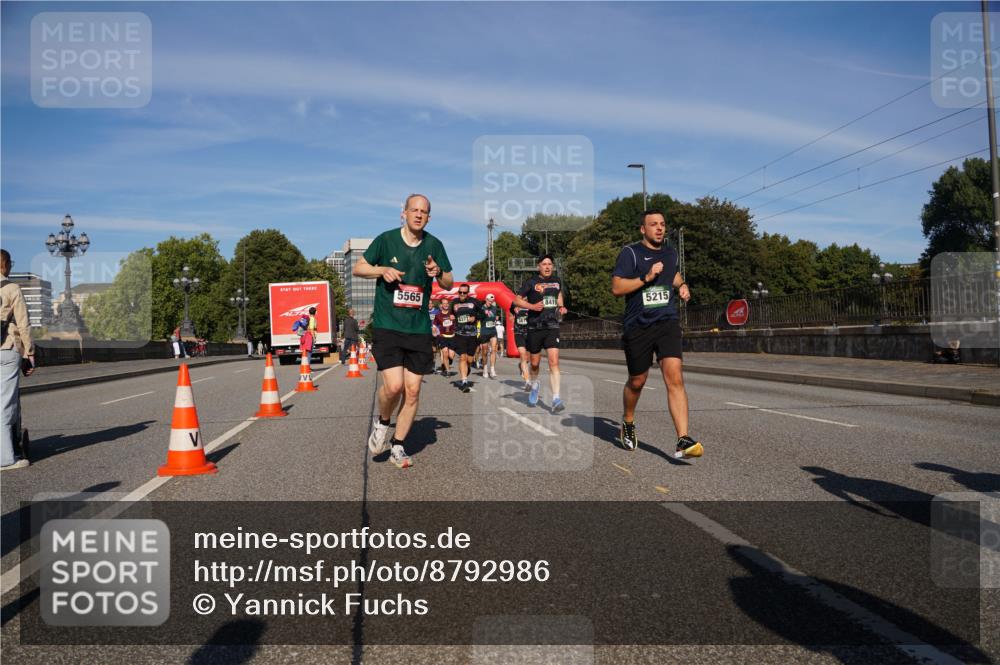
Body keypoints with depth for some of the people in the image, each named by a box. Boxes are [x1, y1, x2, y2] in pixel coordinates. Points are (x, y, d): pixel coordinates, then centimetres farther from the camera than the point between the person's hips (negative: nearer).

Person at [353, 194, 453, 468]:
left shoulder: (434, 245, 5)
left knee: (413, 391, 3)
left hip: (419, 329, 3)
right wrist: (382, 270, -13)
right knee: (394, 386, -17)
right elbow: (358, 268, 6)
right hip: (386, 326, -3)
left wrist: (439, 273, -10)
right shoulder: (386, 240, -2)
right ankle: (382, 422, 16)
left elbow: (448, 285, 13)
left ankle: (397, 447, 20)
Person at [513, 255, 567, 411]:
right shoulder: (531, 282, -2)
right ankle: (534, 385, 43)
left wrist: (561, 307, 10)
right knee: (535, 363, 11)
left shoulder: (557, 281, 9)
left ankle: (555, 399, -17)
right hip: (534, 327, -1)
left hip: (552, 326, 1)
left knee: (554, 361, -15)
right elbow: (516, 300, -1)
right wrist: (532, 306, -16)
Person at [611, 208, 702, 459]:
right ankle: (628, 424, 40)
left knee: (675, 378, -15)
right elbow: (616, 287, -13)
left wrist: (682, 285, 14)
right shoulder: (630, 252, -4)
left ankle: (683, 441, -19)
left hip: (667, 321, 3)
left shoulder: (670, 252, 14)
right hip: (637, 326, -3)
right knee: (637, 381, 11)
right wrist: (647, 278, -21)